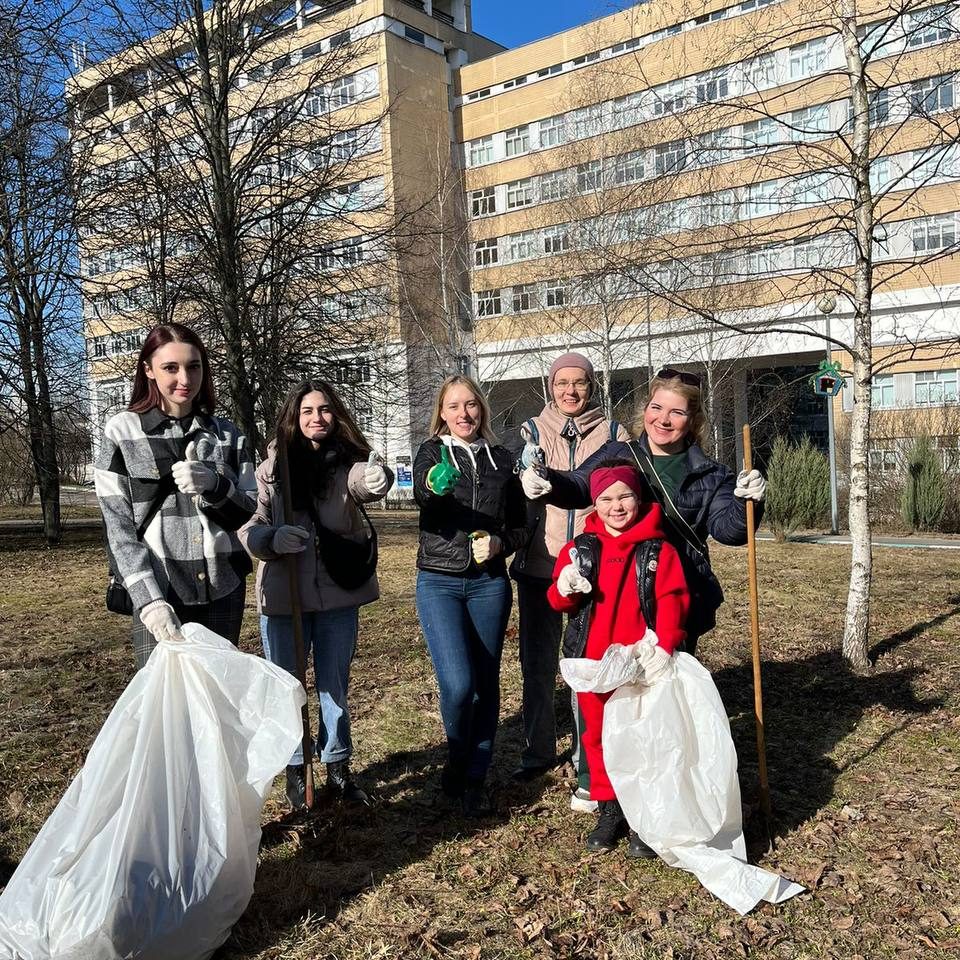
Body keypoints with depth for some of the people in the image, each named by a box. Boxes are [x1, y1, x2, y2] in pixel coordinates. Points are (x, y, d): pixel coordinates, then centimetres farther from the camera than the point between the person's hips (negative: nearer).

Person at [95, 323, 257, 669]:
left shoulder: (227, 434, 8)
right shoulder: (121, 431, 0)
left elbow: (248, 510, 6)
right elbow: (118, 526, -4)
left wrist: (213, 484, -15)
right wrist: (149, 598, -16)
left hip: (223, 589, 3)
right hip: (158, 592, -2)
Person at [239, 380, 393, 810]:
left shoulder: (347, 464, -4)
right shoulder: (271, 468, -4)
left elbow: (369, 485, -27)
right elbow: (249, 528, -5)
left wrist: (378, 480, -51)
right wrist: (273, 537, -27)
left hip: (338, 595, 1)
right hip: (282, 595, 0)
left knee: (335, 685, 15)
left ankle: (337, 767, 31)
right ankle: (294, 771, 30)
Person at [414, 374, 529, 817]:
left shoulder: (501, 458, 8)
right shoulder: (431, 453, 0)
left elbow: (520, 525, 12)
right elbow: (426, 504, -22)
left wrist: (500, 543, -10)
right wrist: (435, 489, -46)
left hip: (489, 584, 3)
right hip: (440, 583, -2)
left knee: (486, 684, 6)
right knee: (458, 685, -12)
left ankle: (474, 778, 23)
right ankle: (456, 763, 16)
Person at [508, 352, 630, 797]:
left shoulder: (612, 433, 8)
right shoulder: (532, 430, 8)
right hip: (539, 564, 1)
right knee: (537, 661, 10)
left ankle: (588, 758, 17)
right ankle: (538, 751, 26)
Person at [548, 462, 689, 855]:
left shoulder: (658, 549, -3)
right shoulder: (580, 548, 5)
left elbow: (672, 600, -10)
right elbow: (557, 601, 7)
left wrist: (665, 645, -24)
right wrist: (564, 589, -17)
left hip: (640, 664, -3)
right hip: (593, 663, 3)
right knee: (598, 735, 12)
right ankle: (609, 808, 28)